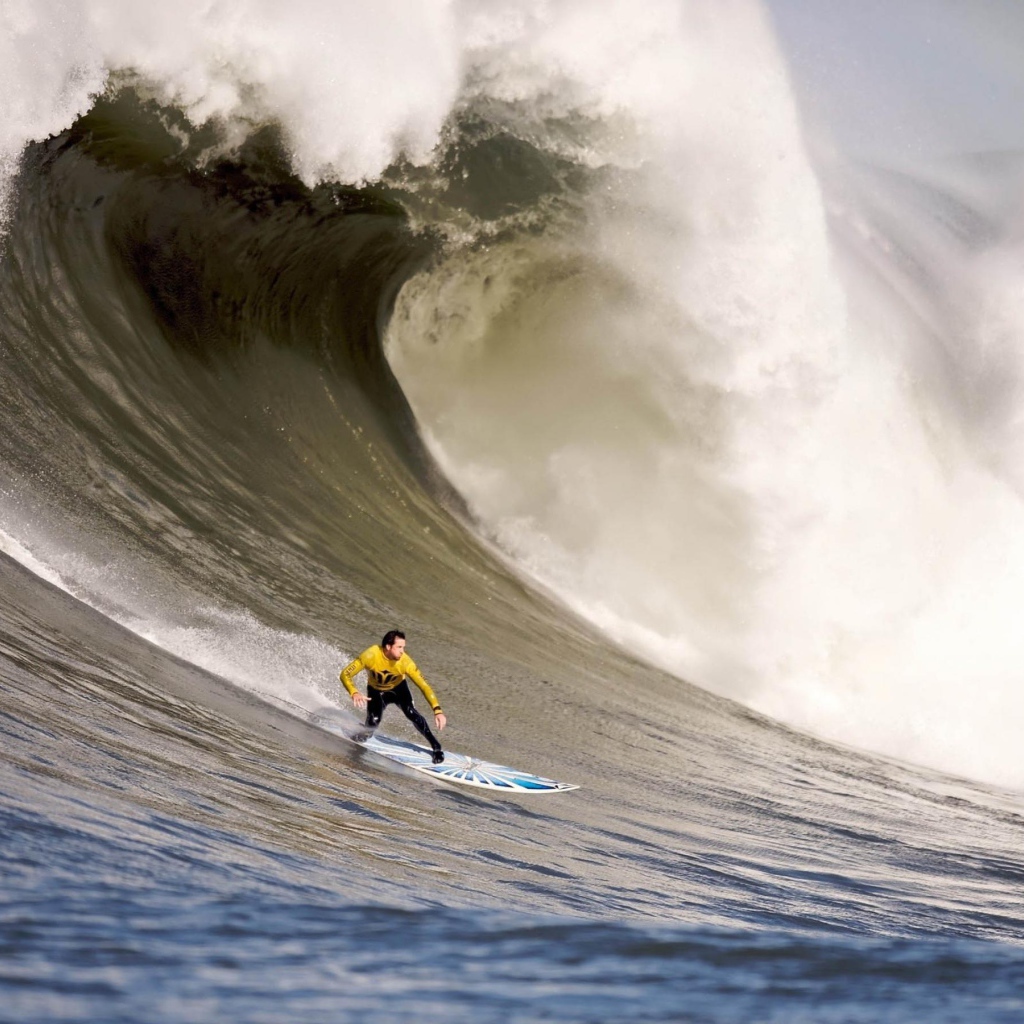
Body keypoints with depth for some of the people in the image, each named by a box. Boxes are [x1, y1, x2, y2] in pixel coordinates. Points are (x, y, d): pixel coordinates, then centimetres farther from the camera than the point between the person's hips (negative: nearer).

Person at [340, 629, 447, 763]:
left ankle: (436, 747, -13)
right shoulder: (371, 655, -35)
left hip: (398, 688, 0)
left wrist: (437, 710, -42)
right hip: (376, 691, 0)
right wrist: (354, 693, -48)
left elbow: (423, 685, -32)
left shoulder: (405, 662, -33)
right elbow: (345, 674, -29)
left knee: (410, 712, -26)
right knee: (373, 722, -22)